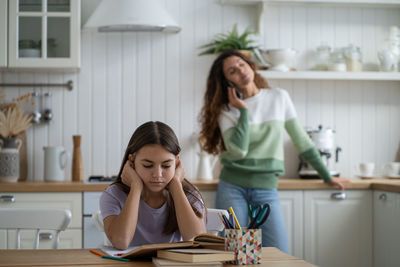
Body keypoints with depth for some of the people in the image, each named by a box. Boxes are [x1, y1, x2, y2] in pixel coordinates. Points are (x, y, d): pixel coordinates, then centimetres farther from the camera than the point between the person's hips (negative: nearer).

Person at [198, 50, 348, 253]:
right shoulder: (227, 110, -1)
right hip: (232, 188, -1)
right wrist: (244, 110, -11)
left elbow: (300, 139, 10)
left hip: (266, 188, 1)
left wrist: (326, 176, 14)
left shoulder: (279, 98, 3)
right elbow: (238, 151, -16)